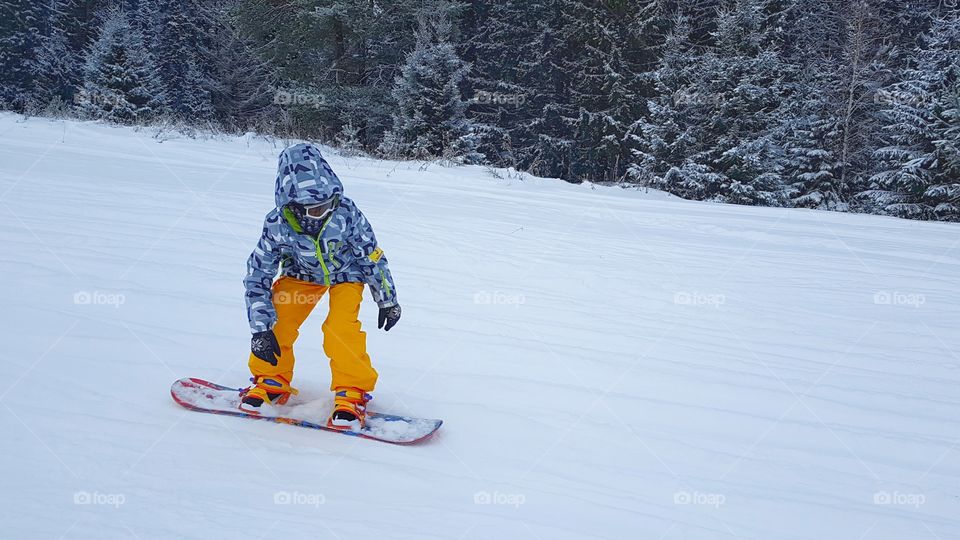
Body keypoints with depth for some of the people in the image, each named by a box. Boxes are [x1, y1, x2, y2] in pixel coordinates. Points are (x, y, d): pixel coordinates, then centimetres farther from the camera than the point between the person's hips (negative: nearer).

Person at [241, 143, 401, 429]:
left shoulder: (346, 212, -32)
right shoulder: (278, 223, -30)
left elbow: (373, 255, -16)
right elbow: (257, 276, -20)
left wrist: (388, 300, -6)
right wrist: (260, 329, -26)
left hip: (346, 273, -2)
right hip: (301, 274, 2)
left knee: (341, 327, -24)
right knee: (276, 319, -17)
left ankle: (352, 393, -4)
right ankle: (272, 381, 8)